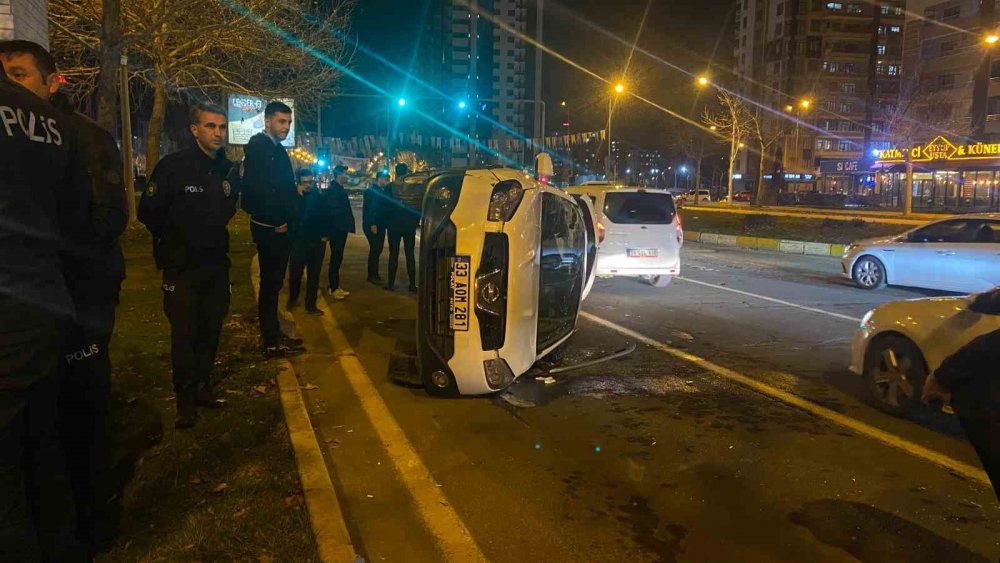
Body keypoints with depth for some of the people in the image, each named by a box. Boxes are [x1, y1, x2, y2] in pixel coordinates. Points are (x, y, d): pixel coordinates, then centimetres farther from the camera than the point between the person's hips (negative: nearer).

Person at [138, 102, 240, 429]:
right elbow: (148, 211, -9)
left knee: (211, 331, 11)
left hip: (217, 264, 5)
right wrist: (172, 240, 1)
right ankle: (186, 401, 12)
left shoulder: (228, 169, 5)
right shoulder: (173, 166, -12)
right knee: (184, 334, 1)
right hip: (181, 268, -5)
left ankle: (203, 388, 26)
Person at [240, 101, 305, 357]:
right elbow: (259, 189, -24)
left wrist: (290, 220, 11)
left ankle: (272, 334, 27)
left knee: (273, 282, 16)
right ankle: (271, 343, 6)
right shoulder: (259, 146, -13)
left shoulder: (276, 149, 17)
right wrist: (277, 222, -18)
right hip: (271, 229, -9)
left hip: (280, 227, 9)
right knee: (271, 282, -2)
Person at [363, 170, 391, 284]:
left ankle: (373, 274, 19)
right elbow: (369, 208, -18)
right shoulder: (371, 191, -11)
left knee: (377, 249, 11)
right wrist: (372, 224, -23)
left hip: (380, 225, 8)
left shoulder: (382, 191, 14)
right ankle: (372, 275, 0)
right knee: (375, 249, -7)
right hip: (372, 225, -8)